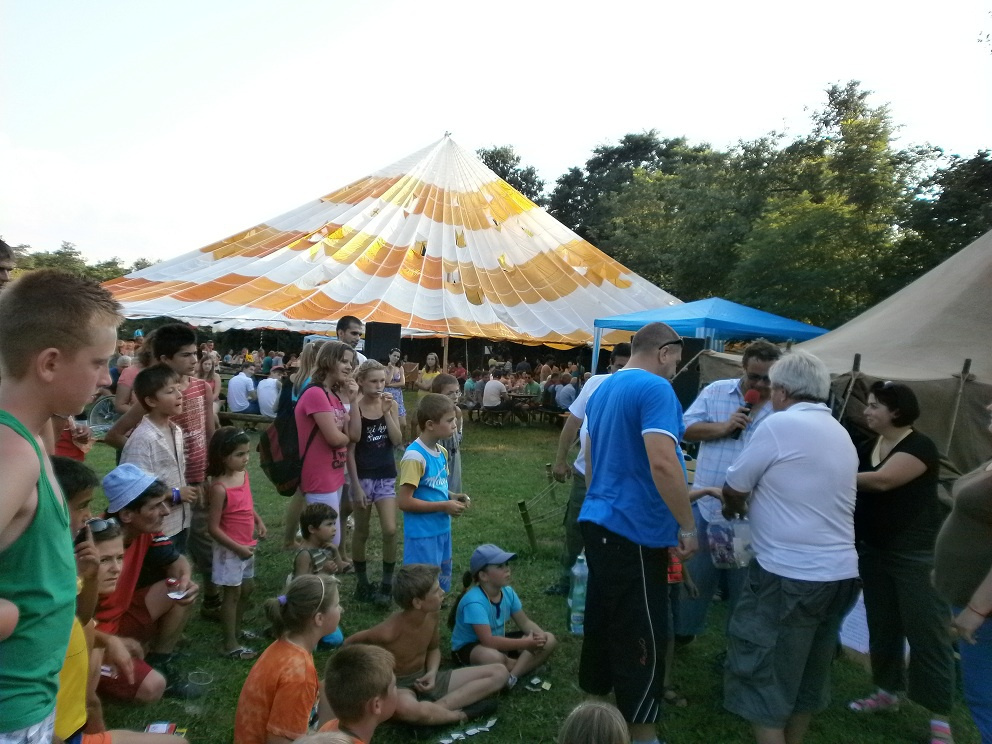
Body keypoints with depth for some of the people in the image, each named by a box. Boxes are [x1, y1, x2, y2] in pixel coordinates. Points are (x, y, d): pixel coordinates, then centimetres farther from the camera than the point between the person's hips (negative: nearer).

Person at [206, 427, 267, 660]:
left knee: (247, 588, 20)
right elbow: (214, 528, -22)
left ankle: (236, 629, 40)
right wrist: (238, 548, -23)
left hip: (247, 545, 8)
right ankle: (230, 644, 18)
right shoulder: (220, 488, -25)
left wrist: (259, 521, 2)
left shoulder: (243, 474, -2)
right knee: (232, 593, 4)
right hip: (230, 549, -8)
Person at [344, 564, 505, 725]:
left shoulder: (433, 614, -10)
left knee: (499, 672, -3)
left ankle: (437, 708, -19)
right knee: (406, 708, -47)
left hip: (425, 679, 7)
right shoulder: (388, 631, -28)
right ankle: (463, 714, -18)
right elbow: (349, 644, -10)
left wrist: (432, 673, -10)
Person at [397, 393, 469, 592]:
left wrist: (452, 497, -1)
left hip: (442, 530, 8)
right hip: (422, 535, -8)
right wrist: (444, 506, -19)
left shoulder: (441, 452, 6)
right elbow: (404, 501, -22)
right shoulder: (415, 457, -21)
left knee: (441, 584, 20)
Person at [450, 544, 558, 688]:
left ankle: (511, 677, -23)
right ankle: (525, 665, -12)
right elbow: (488, 641, -36)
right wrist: (526, 643, -32)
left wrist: (540, 635, -21)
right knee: (494, 658, -44)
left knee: (549, 641, -6)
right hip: (468, 648, -8)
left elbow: (525, 622, 1)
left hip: (498, 642, 8)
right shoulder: (474, 601, -30)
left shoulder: (507, 592, -9)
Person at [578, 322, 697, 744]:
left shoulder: (604, 389, 14)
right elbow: (662, 462, -25)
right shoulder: (655, 388, -14)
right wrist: (687, 525, -17)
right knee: (643, 637, 2)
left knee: (601, 621, 19)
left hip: (599, 522, 9)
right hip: (636, 530, -9)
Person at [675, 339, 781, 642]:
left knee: (743, 583, 13)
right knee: (693, 573, 15)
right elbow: (686, 428, -1)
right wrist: (723, 427, -15)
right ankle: (681, 631, 34)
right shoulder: (716, 391, 2)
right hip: (706, 504, 2)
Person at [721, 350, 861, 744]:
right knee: (808, 670, 21)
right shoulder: (840, 434, 11)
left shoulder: (780, 424, -14)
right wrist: (749, 500, 22)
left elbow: (734, 490, -5)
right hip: (840, 573, 8)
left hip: (789, 575, -8)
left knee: (764, 672, 4)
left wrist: (733, 507, 17)